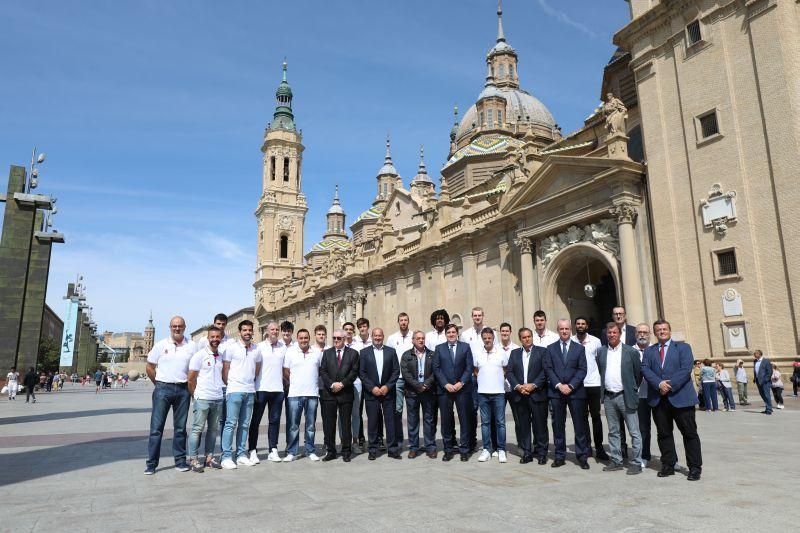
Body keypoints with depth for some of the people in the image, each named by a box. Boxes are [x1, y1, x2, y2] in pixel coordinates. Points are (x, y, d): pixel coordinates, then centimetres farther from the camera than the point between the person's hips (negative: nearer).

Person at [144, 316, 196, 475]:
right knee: (156, 427, -2)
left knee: (180, 427, 8)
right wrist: (159, 384, 8)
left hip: (183, 390, 1)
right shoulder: (160, 345, 4)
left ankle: (180, 460, 16)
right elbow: (149, 368, 10)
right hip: (163, 389, -1)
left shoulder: (191, 346, 4)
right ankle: (151, 463, 6)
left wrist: (190, 385, 1)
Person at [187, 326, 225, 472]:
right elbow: (191, 378, -5)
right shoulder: (200, 355, -6)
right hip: (203, 398, -6)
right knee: (197, 429, -1)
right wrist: (196, 395, 0)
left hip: (218, 398, 6)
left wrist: (220, 390, 11)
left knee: (213, 429, 10)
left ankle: (209, 457, 19)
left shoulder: (221, 356, 10)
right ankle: (193, 459, 7)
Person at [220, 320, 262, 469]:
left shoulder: (256, 348, 10)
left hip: (250, 391, 5)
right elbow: (225, 369, 0)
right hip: (234, 390, -5)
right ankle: (226, 457, -1)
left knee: (244, 424, 9)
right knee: (231, 424, -6)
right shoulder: (231, 347, -3)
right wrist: (229, 385, 3)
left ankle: (241, 455, 16)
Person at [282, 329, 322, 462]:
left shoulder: (317, 353, 4)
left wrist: (317, 383, 6)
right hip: (294, 394, -1)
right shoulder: (290, 352, 0)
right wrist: (294, 382, 6)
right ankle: (291, 452, 12)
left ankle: (310, 451, 19)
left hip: (312, 394, 1)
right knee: (293, 426, 3)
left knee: (310, 425, 10)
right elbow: (285, 372, 4)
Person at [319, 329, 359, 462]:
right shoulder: (327, 353, 11)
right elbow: (322, 371, 3)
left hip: (345, 393, -2)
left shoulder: (353, 353, 5)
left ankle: (346, 452, 13)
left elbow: (354, 372, -2)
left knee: (346, 424, 4)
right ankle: (330, 451, 15)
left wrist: (342, 384, -12)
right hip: (329, 393, 2)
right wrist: (332, 384, -11)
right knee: (328, 424, 4)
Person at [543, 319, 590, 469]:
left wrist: (570, 386, -11)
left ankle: (582, 456, 11)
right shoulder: (551, 348, 8)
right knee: (558, 425, 6)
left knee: (580, 425, 1)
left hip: (575, 391, -1)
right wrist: (559, 385, -10)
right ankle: (560, 456, 14)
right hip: (556, 391, 1)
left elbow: (582, 370, 0)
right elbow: (548, 369, 2)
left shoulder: (579, 348, 7)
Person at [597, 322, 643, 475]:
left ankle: (636, 463, 9)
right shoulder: (601, 352, 7)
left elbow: (638, 373, 4)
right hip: (608, 397, 4)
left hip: (626, 397, -4)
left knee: (634, 432, 0)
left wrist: (633, 390, 9)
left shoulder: (631, 352, -3)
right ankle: (616, 461, 21)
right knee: (613, 432, 11)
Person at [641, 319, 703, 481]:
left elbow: (686, 369, -7)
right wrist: (659, 384, -16)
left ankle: (695, 467, 11)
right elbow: (645, 369, 1)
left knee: (689, 433, 2)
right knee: (663, 434, 8)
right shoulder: (649, 351, 15)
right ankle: (668, 465, 17)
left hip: (680, 397, -3)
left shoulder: (683, 347, 6)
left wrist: (669, 386, -15)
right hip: (658, 399, 3)